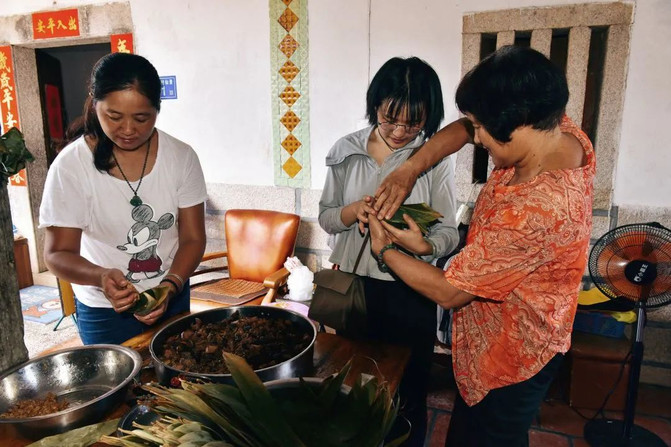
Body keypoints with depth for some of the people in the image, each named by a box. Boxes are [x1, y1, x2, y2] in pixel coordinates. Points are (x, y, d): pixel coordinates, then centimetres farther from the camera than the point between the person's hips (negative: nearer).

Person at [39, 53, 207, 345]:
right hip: (104, 310, -2)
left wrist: (170, 287, -24)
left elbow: (192, 238, -7)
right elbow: (58, 253, -12)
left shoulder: (181, 157, -10)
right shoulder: (70, 165, -15)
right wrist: (101, 276, -32)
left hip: (173, 298, 2)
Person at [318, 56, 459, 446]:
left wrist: (423, 245, -30)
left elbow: (449, 233, -8)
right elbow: (326, 216, 3)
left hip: (409, 294, -2)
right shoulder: (347, 151, -3)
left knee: (406, 397, 17)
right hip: (351, 285, 3)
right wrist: (355, 211, -18)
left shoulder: (436, 158, -9)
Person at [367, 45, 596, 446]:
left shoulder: (535, 210, -39)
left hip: (510, 359, -8)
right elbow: (463, 127, 0)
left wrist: (385, 250, -13)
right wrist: (409, 169, -14)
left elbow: (449, 291, -27)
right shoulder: (561, 130, -13)